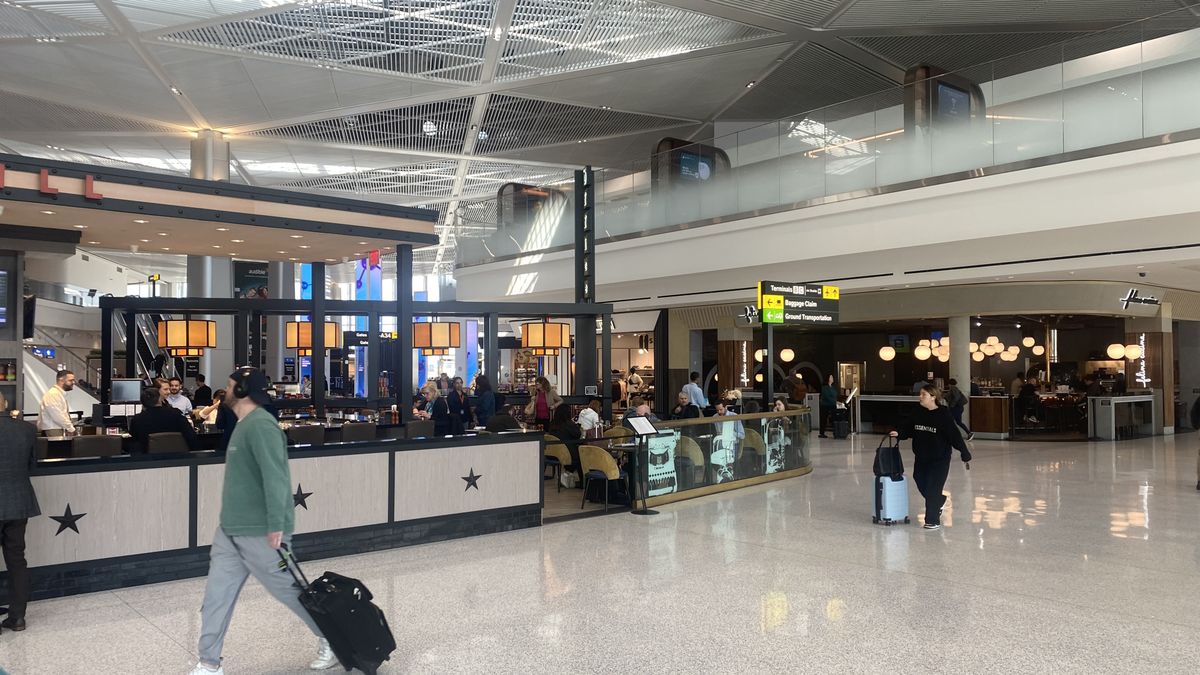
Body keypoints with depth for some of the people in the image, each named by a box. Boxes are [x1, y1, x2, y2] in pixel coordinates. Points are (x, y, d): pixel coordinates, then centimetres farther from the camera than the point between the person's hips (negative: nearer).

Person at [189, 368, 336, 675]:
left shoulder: (260, 425, -20)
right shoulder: (244, 424, 12)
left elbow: (274, 476, -27)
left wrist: (276, 525, -30)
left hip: (260, 533, -9)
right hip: (230, 530, 9)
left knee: (288, 589, 4)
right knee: (216, 595, 9)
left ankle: (330, 639, 23)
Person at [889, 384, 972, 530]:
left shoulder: (943, 415, -14)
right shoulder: (918, 413, 1)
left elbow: (954, 435, -15)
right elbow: (908, 429, 9)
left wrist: (964, 452, -16)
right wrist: (898, 434, -9)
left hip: (939, 459, -6)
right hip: (921, 457, 6)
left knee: (933, 488, -4)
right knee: (921, 484, 15)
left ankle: (933, 521, 10)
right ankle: (939, 502, 46)